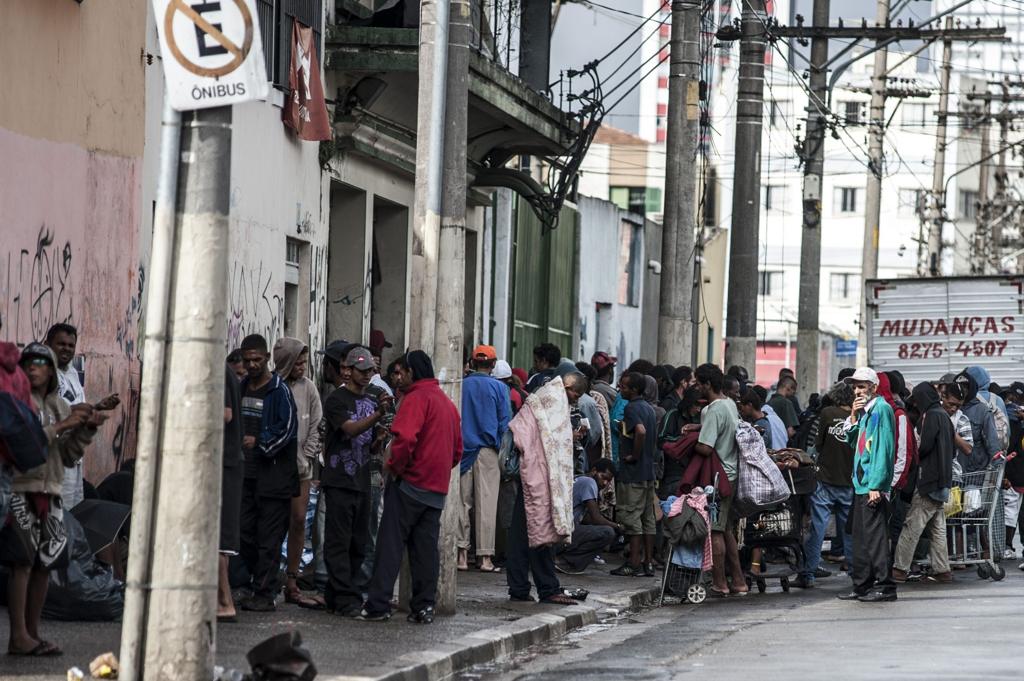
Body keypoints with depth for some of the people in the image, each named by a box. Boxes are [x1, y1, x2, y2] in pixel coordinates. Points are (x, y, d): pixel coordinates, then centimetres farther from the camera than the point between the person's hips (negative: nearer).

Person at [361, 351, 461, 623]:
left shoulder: (417, 397, -11)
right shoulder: (447, 402, 16)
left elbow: (405, 438, -24)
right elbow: (457, 448, 21)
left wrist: (394, 466, -11)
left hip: (410, 484, -7)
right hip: (437, 488, 7)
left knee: (391, 544, -5)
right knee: (426, 547, 9)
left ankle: (378, 604, -8)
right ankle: (424, 606, 6)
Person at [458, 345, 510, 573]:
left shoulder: (460, 386, 3)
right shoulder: (498, 388, -2)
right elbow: (504, 423, -2)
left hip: (462, 450, 2)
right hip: (487, 451, -2)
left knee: (462, 502, 7)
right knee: (486, 503, 0)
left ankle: (462, 553, 4)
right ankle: (485, 557, -2)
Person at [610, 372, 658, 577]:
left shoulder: (632, 408, -14)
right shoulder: (649, 408, 14)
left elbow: (641, 431, -31)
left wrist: (634, 456, -20)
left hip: (632, 473, -9)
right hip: (649, 471, 9)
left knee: (631, 516, -5)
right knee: (647, 517, 10)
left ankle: (634, 564, -5)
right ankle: (648, 563, 12)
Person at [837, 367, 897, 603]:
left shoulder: (881, 409, -11)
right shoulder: (864, 411, 16)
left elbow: (885, 448, -17)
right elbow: (853, 441, 21)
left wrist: (876, 486, -21)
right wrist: (853, 417, 6)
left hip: (874, 485, -9)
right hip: (861, 483, 9)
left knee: (875, 536, -8)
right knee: (861, 537, 12)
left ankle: (884, 587, -5)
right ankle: (862, 586, 17)